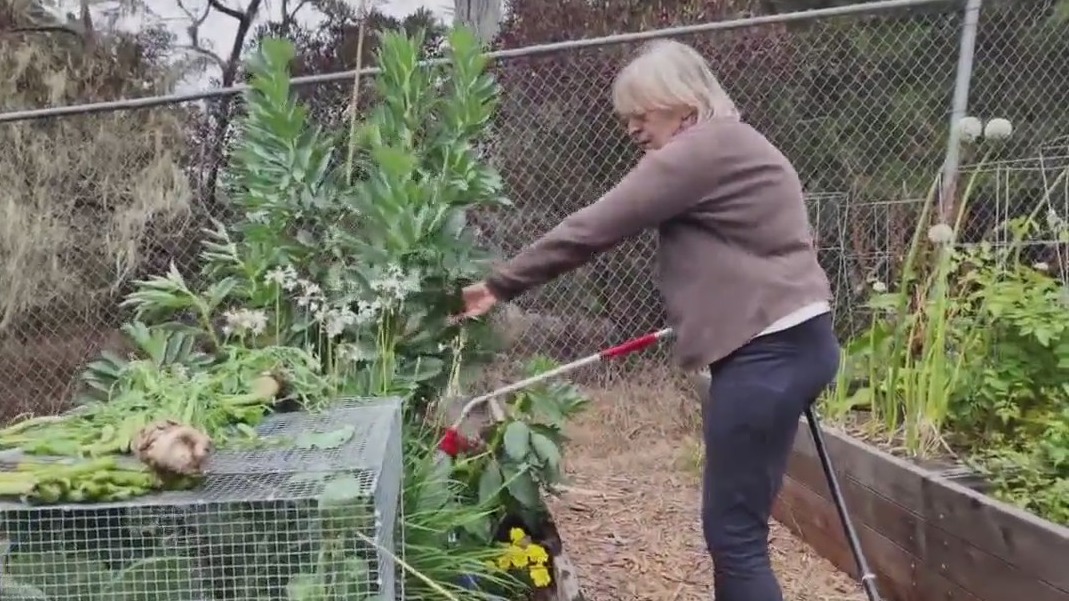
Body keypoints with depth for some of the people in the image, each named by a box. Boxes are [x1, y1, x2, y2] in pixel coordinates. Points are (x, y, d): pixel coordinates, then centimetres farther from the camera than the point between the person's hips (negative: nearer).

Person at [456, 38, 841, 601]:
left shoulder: (699, 151, -13)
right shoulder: (730, 145, 20)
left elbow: (592, 229, -13)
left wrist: (499, 285, -6)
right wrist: (695, 314, 18)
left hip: (769, 352, -11)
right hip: (789, 341, 11)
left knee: (733, 531, -4)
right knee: (735, 522, 16)